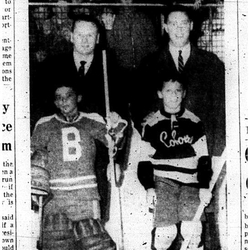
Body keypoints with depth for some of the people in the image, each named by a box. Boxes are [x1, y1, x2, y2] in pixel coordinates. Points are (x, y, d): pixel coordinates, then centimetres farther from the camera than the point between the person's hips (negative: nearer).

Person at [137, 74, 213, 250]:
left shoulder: (194, 122, 8)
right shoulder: (151, 124, 6)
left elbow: (203, 158, 9)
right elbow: (145, 160, 7)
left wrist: (204, 186, 1)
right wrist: (149, 187, -3)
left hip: (190, 182, 1)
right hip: (163, 180, -1)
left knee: (192, 229, -15)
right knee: (166, 231, -16)